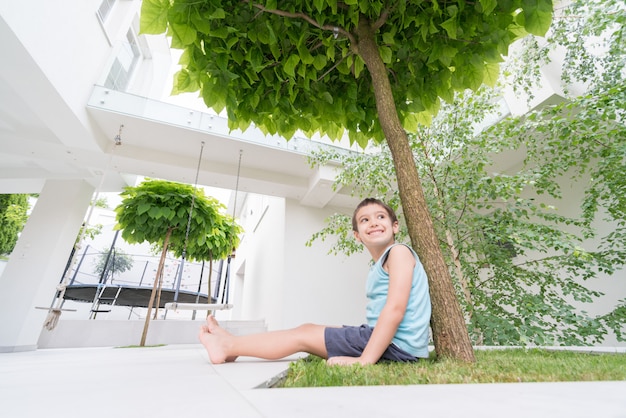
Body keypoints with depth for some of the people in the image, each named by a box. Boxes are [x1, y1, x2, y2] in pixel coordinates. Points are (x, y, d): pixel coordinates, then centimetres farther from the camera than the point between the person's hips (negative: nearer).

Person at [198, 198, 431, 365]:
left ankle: (229, 346, 13)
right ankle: (232, 345, 21)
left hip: (397, 345, -8)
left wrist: (365, 360, -23)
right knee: (308, 329, 10)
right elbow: (378, 314, 12)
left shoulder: (398, 252, -13)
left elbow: (395, 309, -23)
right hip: (384, 338, 8)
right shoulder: (377, 267, 14)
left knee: (304, 335, -4)